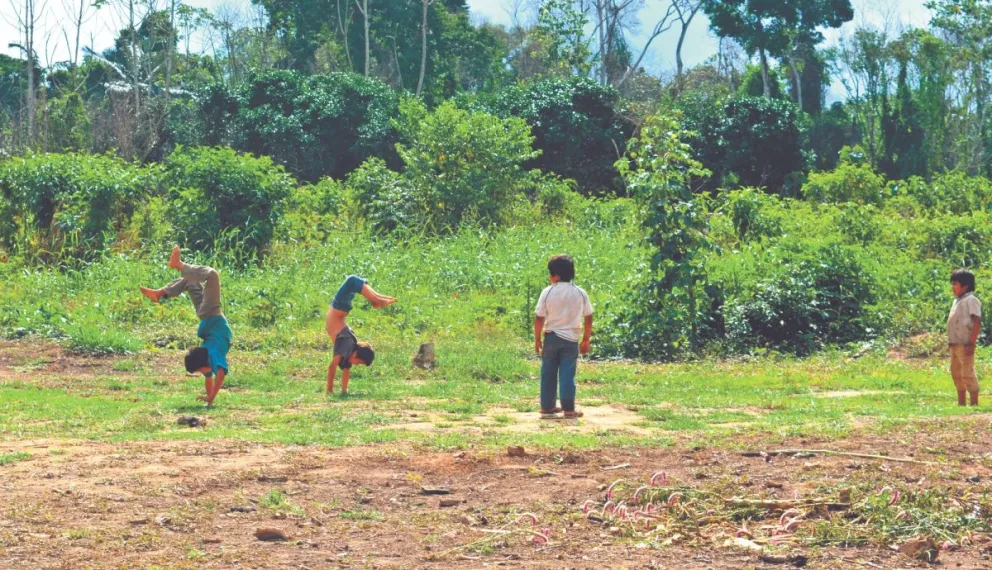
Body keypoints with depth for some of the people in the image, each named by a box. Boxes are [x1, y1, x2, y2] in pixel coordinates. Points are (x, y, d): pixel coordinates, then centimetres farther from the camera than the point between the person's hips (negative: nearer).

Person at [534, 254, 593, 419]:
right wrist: (586, 340, 11)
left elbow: (539, 318, -7)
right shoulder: (580, 293, -1)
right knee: (567, 374, 3)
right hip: (571, 339, 0)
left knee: (548, 374, 10)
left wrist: (537, 339, 4)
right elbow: (588, 319, 2)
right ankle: (568, 409, 1)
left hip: (551, 337, 0)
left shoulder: (547, 292, -8)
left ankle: (547, 407, 15)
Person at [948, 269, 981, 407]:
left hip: (965, 345, -10)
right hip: (955, 344, 10)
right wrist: (950, 342, 17)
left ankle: (974, 403, -5)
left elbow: (977, 323, -18)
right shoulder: (957, 301, 17)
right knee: (956, 372, 15)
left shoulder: (971, 300, -12)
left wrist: (972, 343, -22)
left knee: (967, 373, -9)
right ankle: (961, 403, 25)